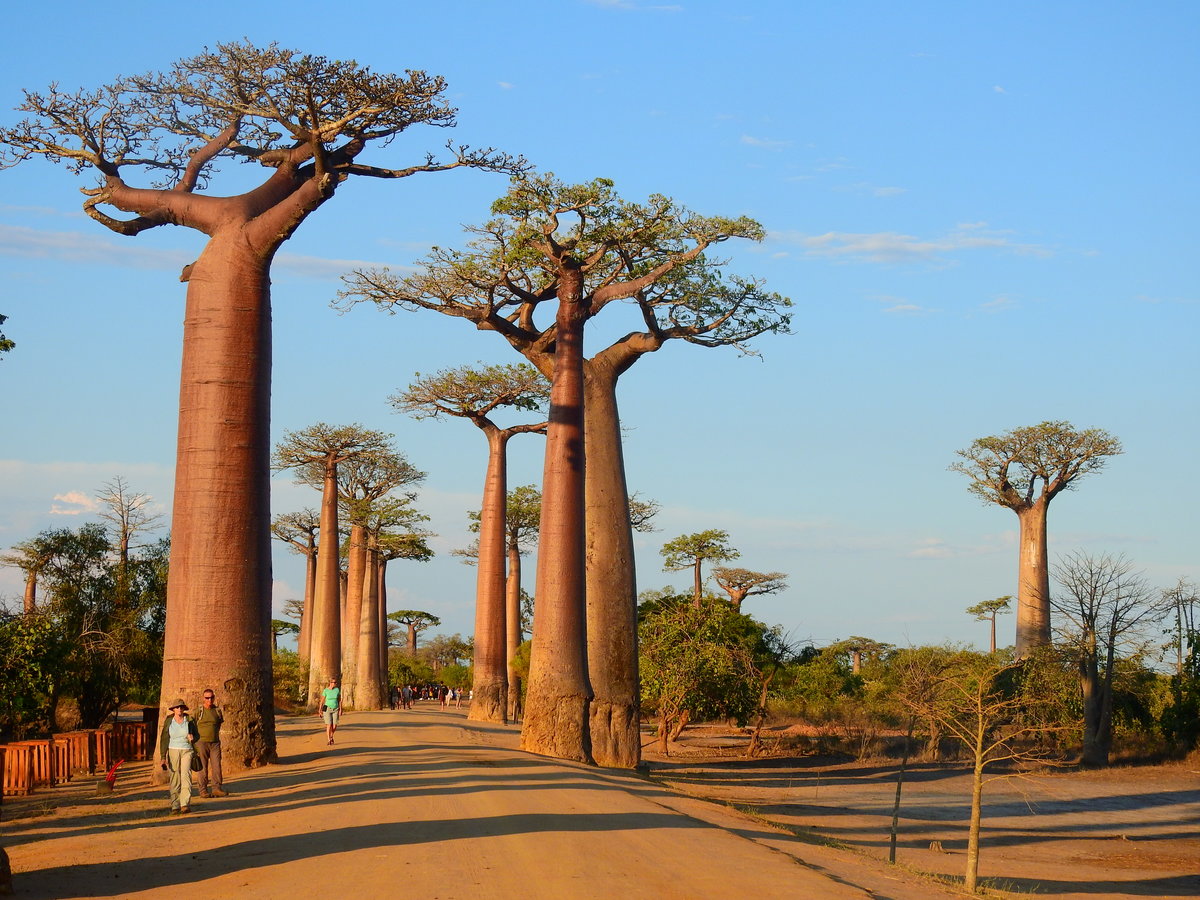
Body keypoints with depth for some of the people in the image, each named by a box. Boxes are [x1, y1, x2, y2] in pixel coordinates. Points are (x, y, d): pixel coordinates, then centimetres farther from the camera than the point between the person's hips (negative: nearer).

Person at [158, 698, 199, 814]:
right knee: (175, 779, 0)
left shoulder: (189, 720, 4)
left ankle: (186, 804, -22)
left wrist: (192, 738, -10)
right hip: (173, 751, 1)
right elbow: (164, 739, 2)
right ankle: (175, 806, 6)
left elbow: (197, 735, 15)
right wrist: (163, 757, -4)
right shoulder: (168, 721, 2)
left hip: (187, 752, 0)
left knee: (186, 776, -15)